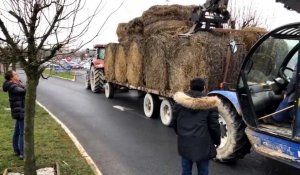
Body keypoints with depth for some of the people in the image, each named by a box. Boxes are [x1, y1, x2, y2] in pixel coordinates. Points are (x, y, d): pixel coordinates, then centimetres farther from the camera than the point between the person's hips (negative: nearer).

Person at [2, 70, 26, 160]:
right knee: (23, 133, -7)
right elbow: (24, 91, -33)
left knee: (17, 132, 18)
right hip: (20, 111, -11)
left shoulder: (14, 85, 12)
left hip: (19, 111, 11)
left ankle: (17, 150, 30)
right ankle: (22, 153, -2)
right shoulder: (13, 87, -19)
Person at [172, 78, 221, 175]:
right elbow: (214, 125, -8)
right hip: (203, 144, -2)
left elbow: (175, 121, 6)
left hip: (185, 142, 3)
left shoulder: (180, 101, -2)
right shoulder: (209, 104, -10)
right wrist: (217, 141, 7)